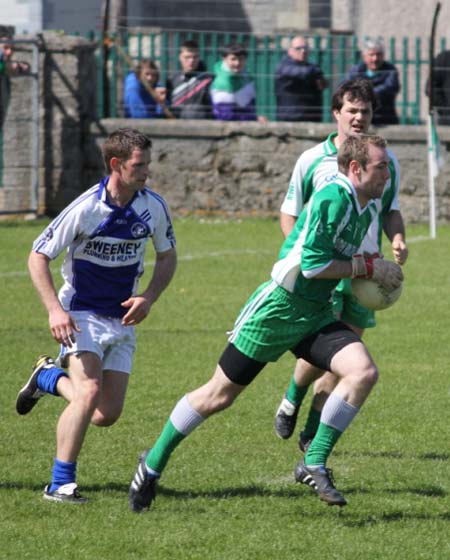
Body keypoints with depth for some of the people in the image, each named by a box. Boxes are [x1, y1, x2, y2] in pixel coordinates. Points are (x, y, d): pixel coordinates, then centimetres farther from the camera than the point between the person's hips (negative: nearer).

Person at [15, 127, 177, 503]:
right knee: (89, 393, -25)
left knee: (108, 415, 2)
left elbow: (167, 256, 11)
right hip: (81, 315, -5)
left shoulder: (153, 206, -5)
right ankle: (61, 484, -17)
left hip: (122, 318, 5)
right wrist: (55, 310, -21)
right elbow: (38, 257, -11)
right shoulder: (85, 208, -18)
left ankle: (49, 377, 30)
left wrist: (149, 298, -6)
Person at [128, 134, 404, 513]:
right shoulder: (333, 197, -21)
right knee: (218, 396, 1)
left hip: (315, 317, 8)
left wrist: (371, 274, 6)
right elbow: (312, 263, -26)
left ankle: (315, 463, -8)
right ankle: (153, 464, 20)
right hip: (276, 309, -8)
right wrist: (368, 267, -18)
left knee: (364, 371, -17)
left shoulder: (368, 209, 8)